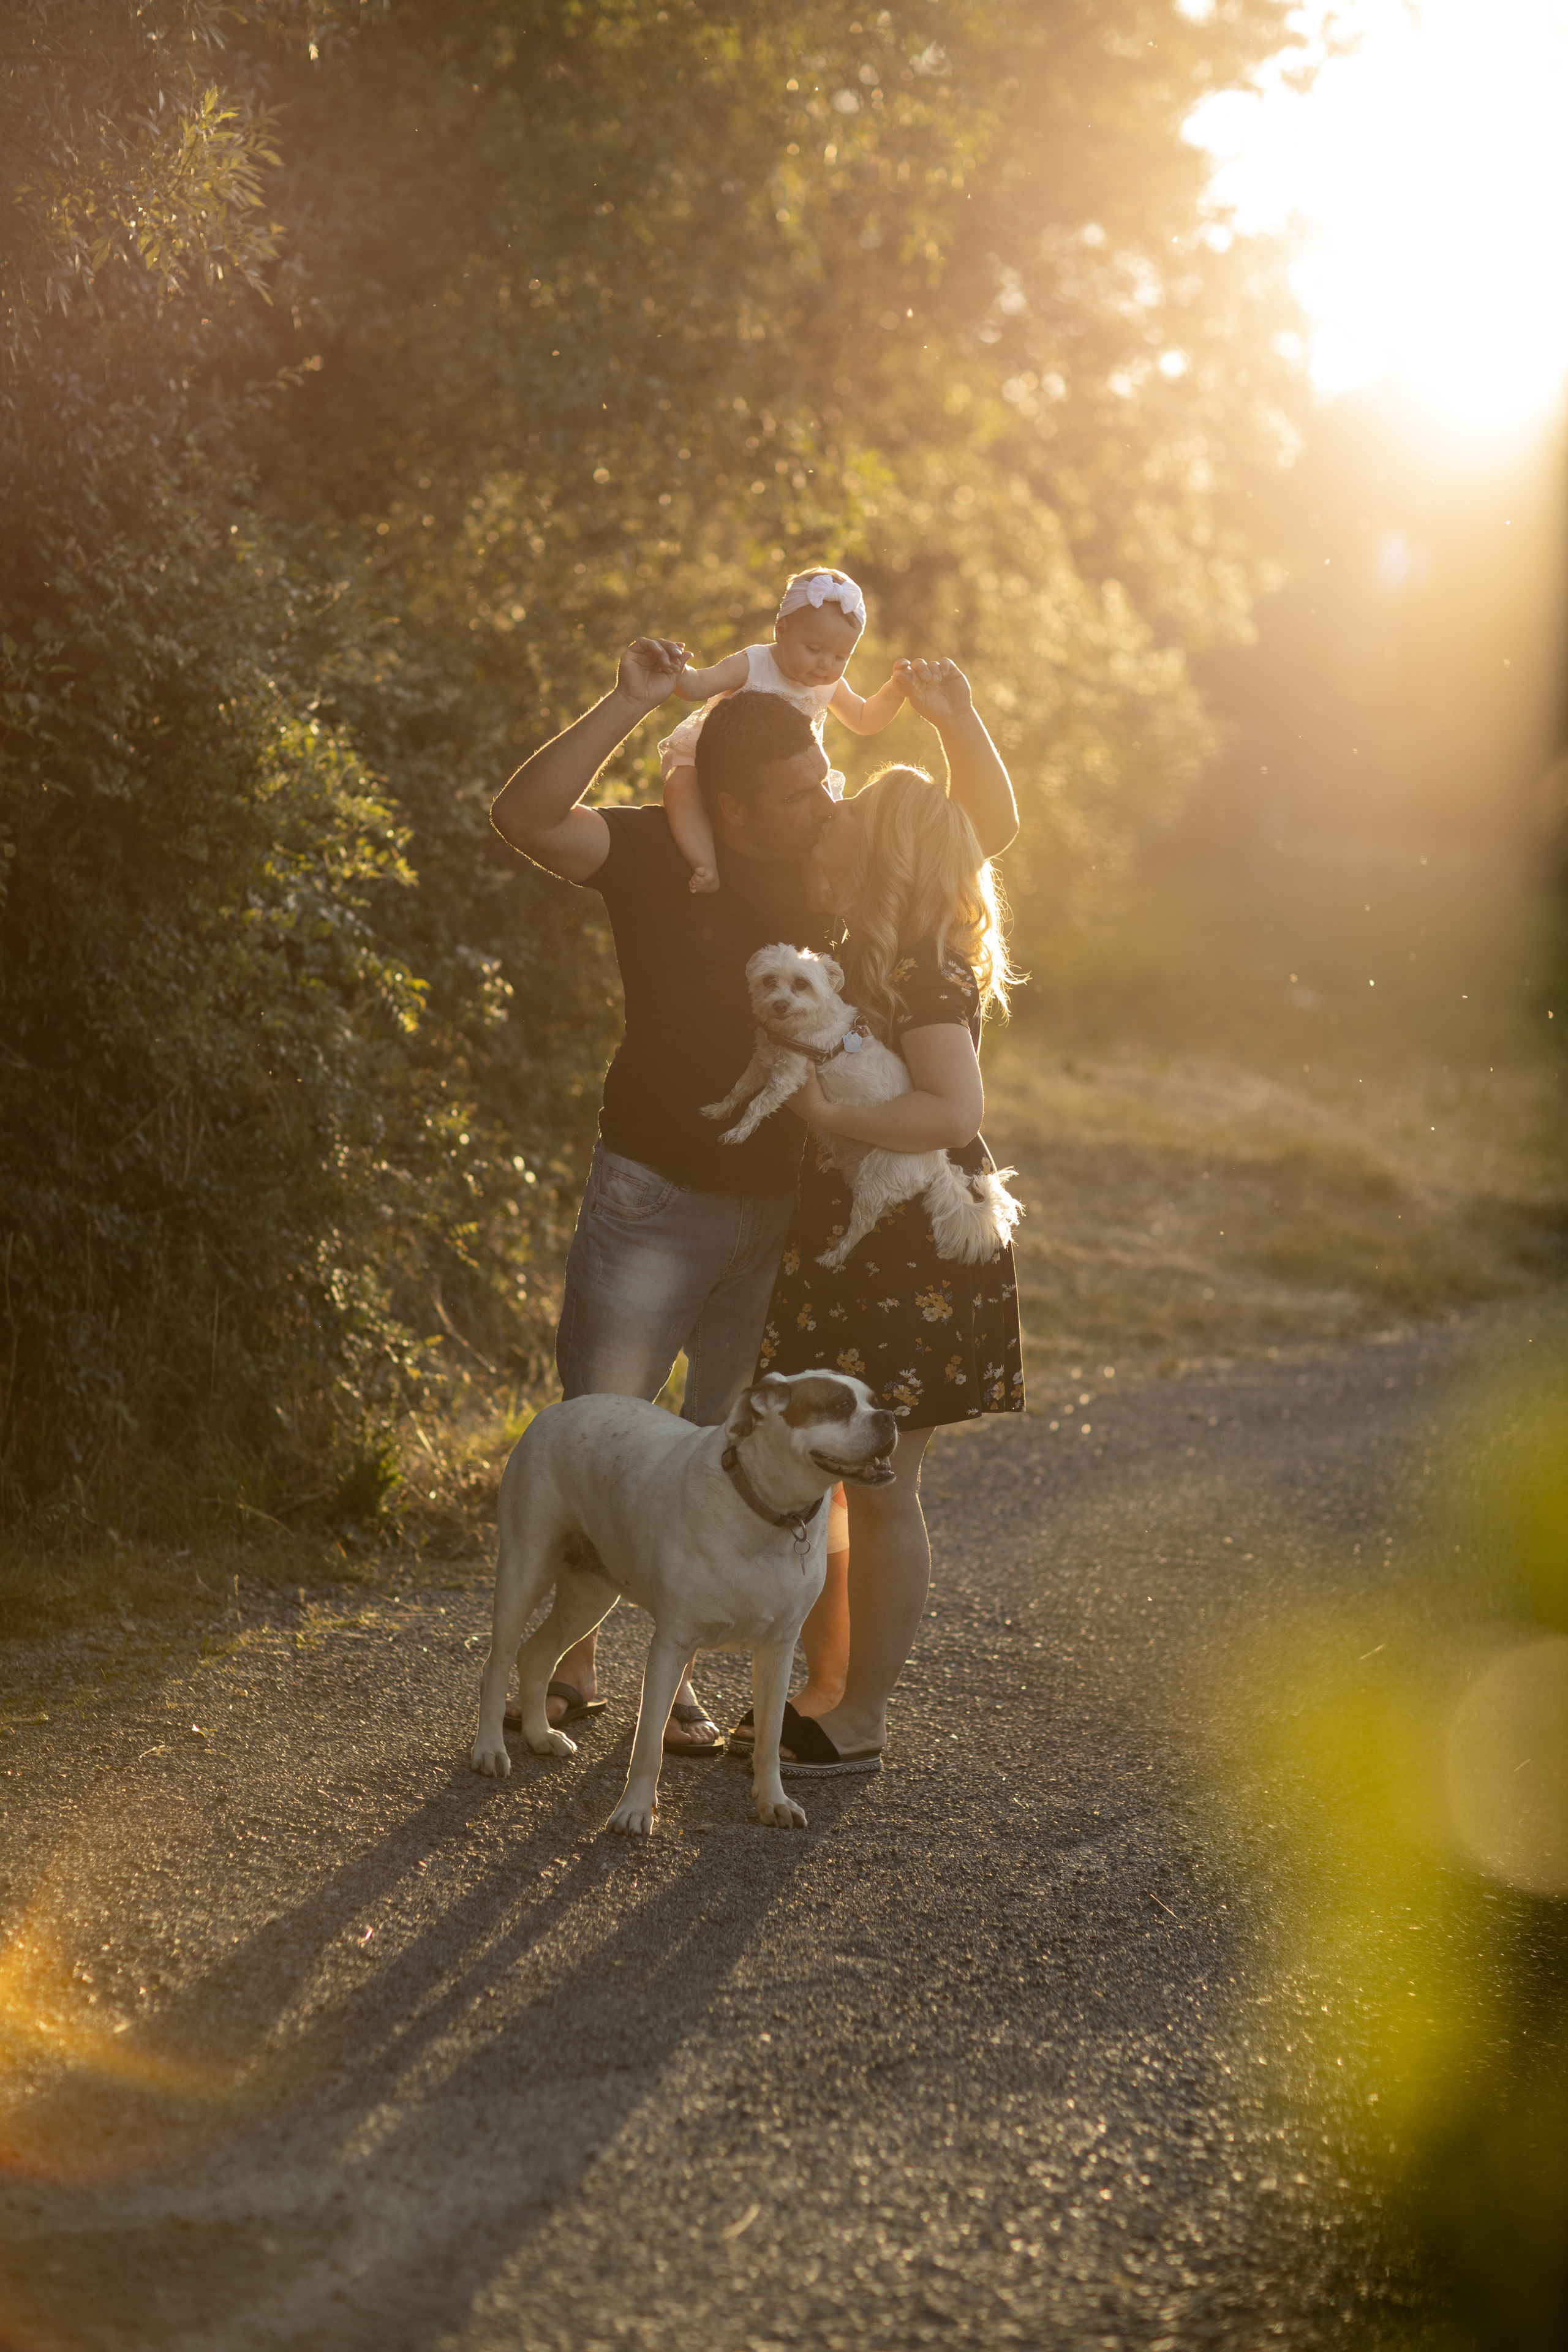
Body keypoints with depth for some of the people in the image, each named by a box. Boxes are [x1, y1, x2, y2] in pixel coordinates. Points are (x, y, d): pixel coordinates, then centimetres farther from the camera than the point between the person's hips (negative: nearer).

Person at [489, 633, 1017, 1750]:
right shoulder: (661, 853, -12)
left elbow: (991, 825, 7)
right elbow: (530, 818, -26)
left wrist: (958, 720, -13)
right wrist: (630, 704, -32)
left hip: (785, 1204, 4)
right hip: (656, 1195, -4)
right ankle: (570, 1664, 16)